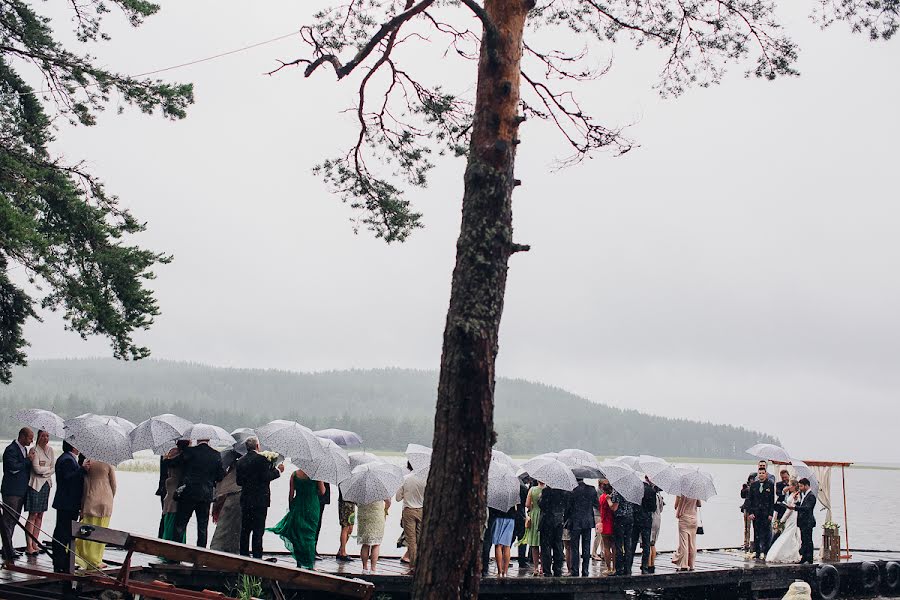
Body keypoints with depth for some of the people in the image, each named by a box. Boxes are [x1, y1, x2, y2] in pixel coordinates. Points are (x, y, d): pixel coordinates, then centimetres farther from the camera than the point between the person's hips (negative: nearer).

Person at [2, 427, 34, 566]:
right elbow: (14, 467, -25)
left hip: (21, 491, 10)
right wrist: (28, 461, -16)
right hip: (12, 491, -10)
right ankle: (8, 552, -6)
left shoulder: (24, 449, 14)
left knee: (14, 519, 16)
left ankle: (8, 549, 25)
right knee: (8, 520, -6)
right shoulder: (11, 450, -15)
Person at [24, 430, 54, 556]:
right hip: (35, 484, -6)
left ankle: (34, 544, 13)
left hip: (46, 484, 6)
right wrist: (49, 469, -2)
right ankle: (29, 546, -3)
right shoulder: (34, 450, -8)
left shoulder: (50, 450, 10)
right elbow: (37, 469, -15)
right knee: (33, 515, -6)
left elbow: (53, 468, 6)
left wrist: (43, 470, -9)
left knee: (40, 515, 7)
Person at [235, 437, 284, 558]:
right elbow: (266, 477, -17)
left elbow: (238, 481, 10)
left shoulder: (241, 461, 8)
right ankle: (257, 556, -4)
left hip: (245, 500, 6)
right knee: (258, 530, -3)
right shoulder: (261, 459, -11)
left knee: (245, 530, 12)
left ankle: (244, 554, 15)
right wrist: (278, 471, -3)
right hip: (260, 500, -6)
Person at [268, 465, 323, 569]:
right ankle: (309, 563, 7)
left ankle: (299, 562, 9)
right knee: (310, 534, 8)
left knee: (297, 534, 10)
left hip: (298, 506, 1)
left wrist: (290, 508, 10)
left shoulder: (294, 474, -3)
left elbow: (291, 494, 0)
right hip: (313, 507, -1)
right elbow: (322, 491, -5)